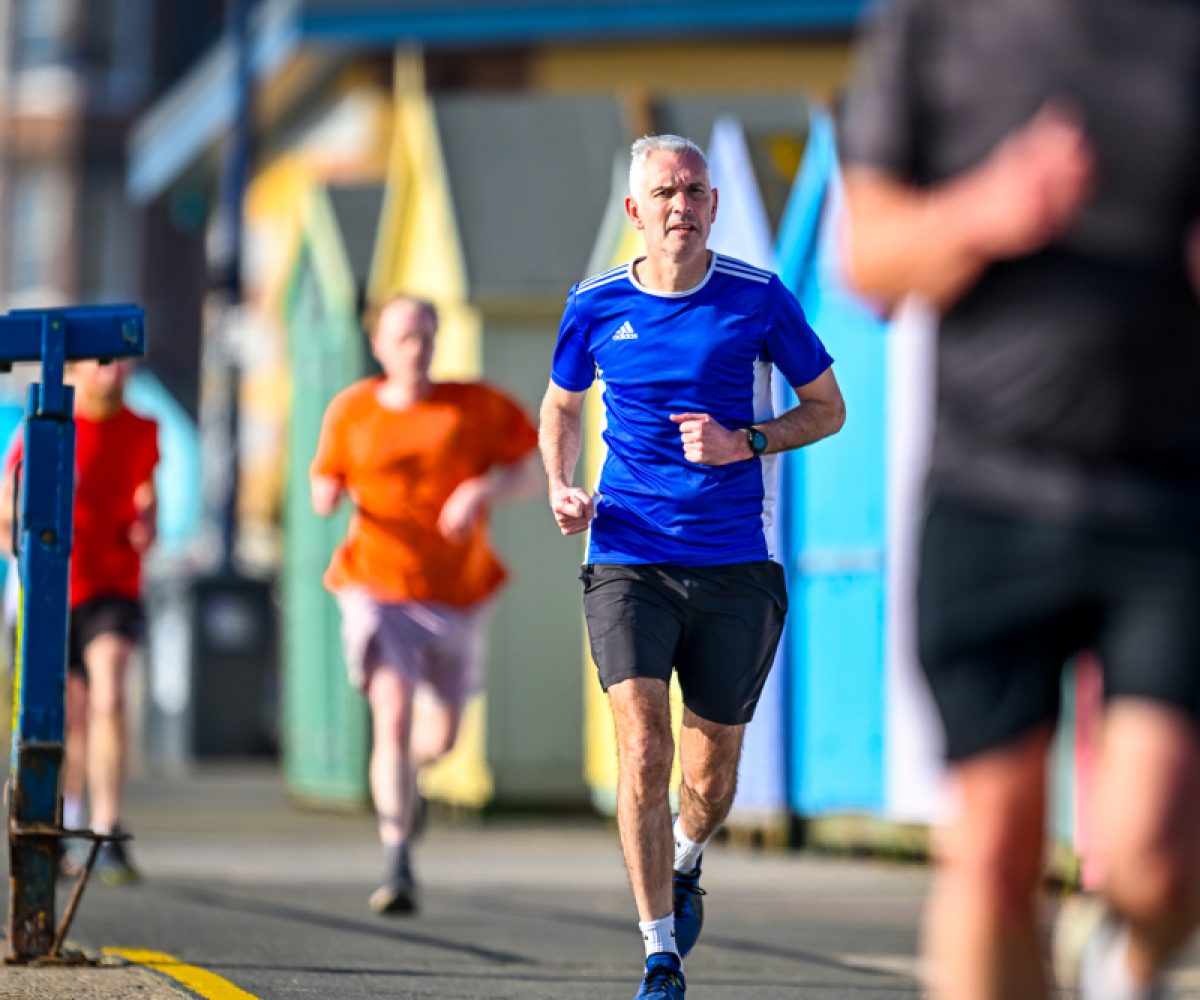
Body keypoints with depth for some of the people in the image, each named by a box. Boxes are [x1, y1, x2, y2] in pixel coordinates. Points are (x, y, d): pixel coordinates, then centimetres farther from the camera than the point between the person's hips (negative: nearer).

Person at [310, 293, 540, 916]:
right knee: (392, 716, -22)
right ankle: (398, 867, -22)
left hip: (454, 595, 2)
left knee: (439, 738, 14)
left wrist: (484, 489, -18)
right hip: (379, 590, -2)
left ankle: (407, 771, 53)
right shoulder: (351, 411, 2)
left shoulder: (476, 407, 0)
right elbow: (325, 491, 12)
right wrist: (328, 497, -13)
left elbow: (532, 475, 2)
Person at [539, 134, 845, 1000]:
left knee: (713, 779, 9)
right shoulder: (595, 307, 2)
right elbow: (562, 405, 20)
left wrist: (746, 442, -11)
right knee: (644, 752, -17)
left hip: (736, 566, 0)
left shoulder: (759, 299, -3)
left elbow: (828, 409, 6)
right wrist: (560, 486, 1)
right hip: (629, 562, 0)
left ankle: (686, 862, 45)